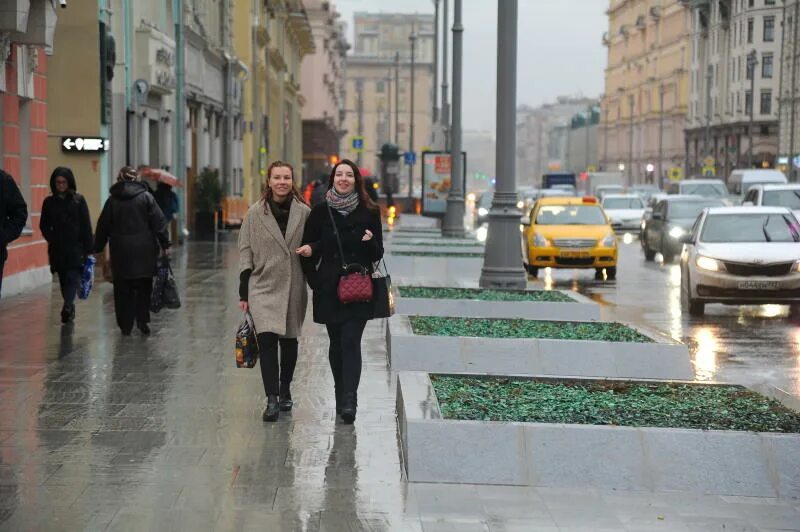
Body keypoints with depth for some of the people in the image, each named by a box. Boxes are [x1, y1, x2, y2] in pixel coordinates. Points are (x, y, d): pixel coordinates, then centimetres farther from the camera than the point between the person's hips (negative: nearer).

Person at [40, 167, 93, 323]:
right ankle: (69, 308, 16)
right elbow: (44, 225, 11)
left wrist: (88, 249, -5)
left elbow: (86, 226, -1)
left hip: (76, 248, -3)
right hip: (57, 249, 3)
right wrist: (51, 239, -7)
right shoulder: (49, 202, 7)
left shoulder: (78, 200, 0)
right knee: (64, 280, 7)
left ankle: (67, 307, -26)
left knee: (73, 277, -14)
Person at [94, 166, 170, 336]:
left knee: (123, 289, 6)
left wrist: (98, 247, 15)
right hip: (144, 250, -1)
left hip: (121, 251, 1)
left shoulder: (112, 200, 3)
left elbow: (103, 226, 7)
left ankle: (125, 325, 5)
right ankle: (142, 319, -2)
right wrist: (165, 244, 0)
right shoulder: (146, 196, -1)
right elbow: (159, 222, -4)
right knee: (144, 286, 8)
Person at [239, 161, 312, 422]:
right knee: (267, 339, -15)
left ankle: (284, 391, 32)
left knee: (289, 341, 13)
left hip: (294, 288, 2)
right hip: (264, 286, -2)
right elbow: (245, 252, 2)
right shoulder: (255, 213, 0)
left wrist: (310, 249, -8)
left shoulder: (304, 213, 2)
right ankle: (271, 400, -14)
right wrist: (244, 292, -1)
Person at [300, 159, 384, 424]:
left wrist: (370, 241, -16)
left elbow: (378, 254, 4)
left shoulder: (368, 212, 3)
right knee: (336, 343, 9)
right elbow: (308, 249, 8)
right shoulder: (320, 212, 4)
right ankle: (343, 397, 21)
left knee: (351, 342, -11)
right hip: (329, 289, 2)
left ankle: (348, 402, -17)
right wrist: (315, 280, -7)